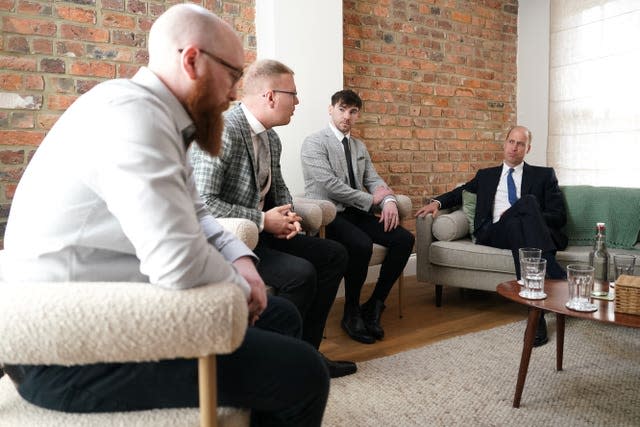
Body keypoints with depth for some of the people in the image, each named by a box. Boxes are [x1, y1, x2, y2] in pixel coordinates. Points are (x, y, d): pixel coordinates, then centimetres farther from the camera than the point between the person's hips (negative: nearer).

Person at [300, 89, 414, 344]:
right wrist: (371, 200, -10)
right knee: (362, 244, -34)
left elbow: (374, 180, 14)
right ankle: (352, 312, -10)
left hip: (357, 213, 7)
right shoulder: (314, 142, -3)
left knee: (404, 239, -15)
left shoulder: (360, 147, 21)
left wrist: (389, 201, -9)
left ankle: (374, 306, -4)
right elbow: (330, 185, -14)